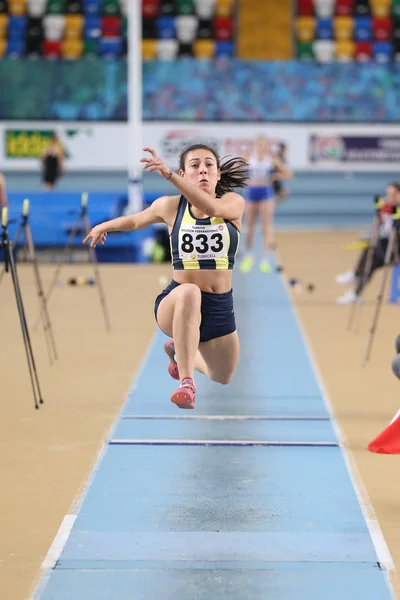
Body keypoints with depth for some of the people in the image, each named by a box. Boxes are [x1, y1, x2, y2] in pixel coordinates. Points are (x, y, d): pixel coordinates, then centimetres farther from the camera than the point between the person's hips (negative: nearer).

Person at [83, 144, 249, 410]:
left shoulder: (234, 203, -9)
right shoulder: (170, 206, -5)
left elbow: (212, 208, -34)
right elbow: (137, 220, 18)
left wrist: (168, 174, -44)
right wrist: (103, 226, 34)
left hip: (221, 309, 2)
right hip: (175, 304, -2)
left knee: (223, 378, 24)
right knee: (189, 293, -41)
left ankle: (179, 350, 57)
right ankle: (186, 383, -38)